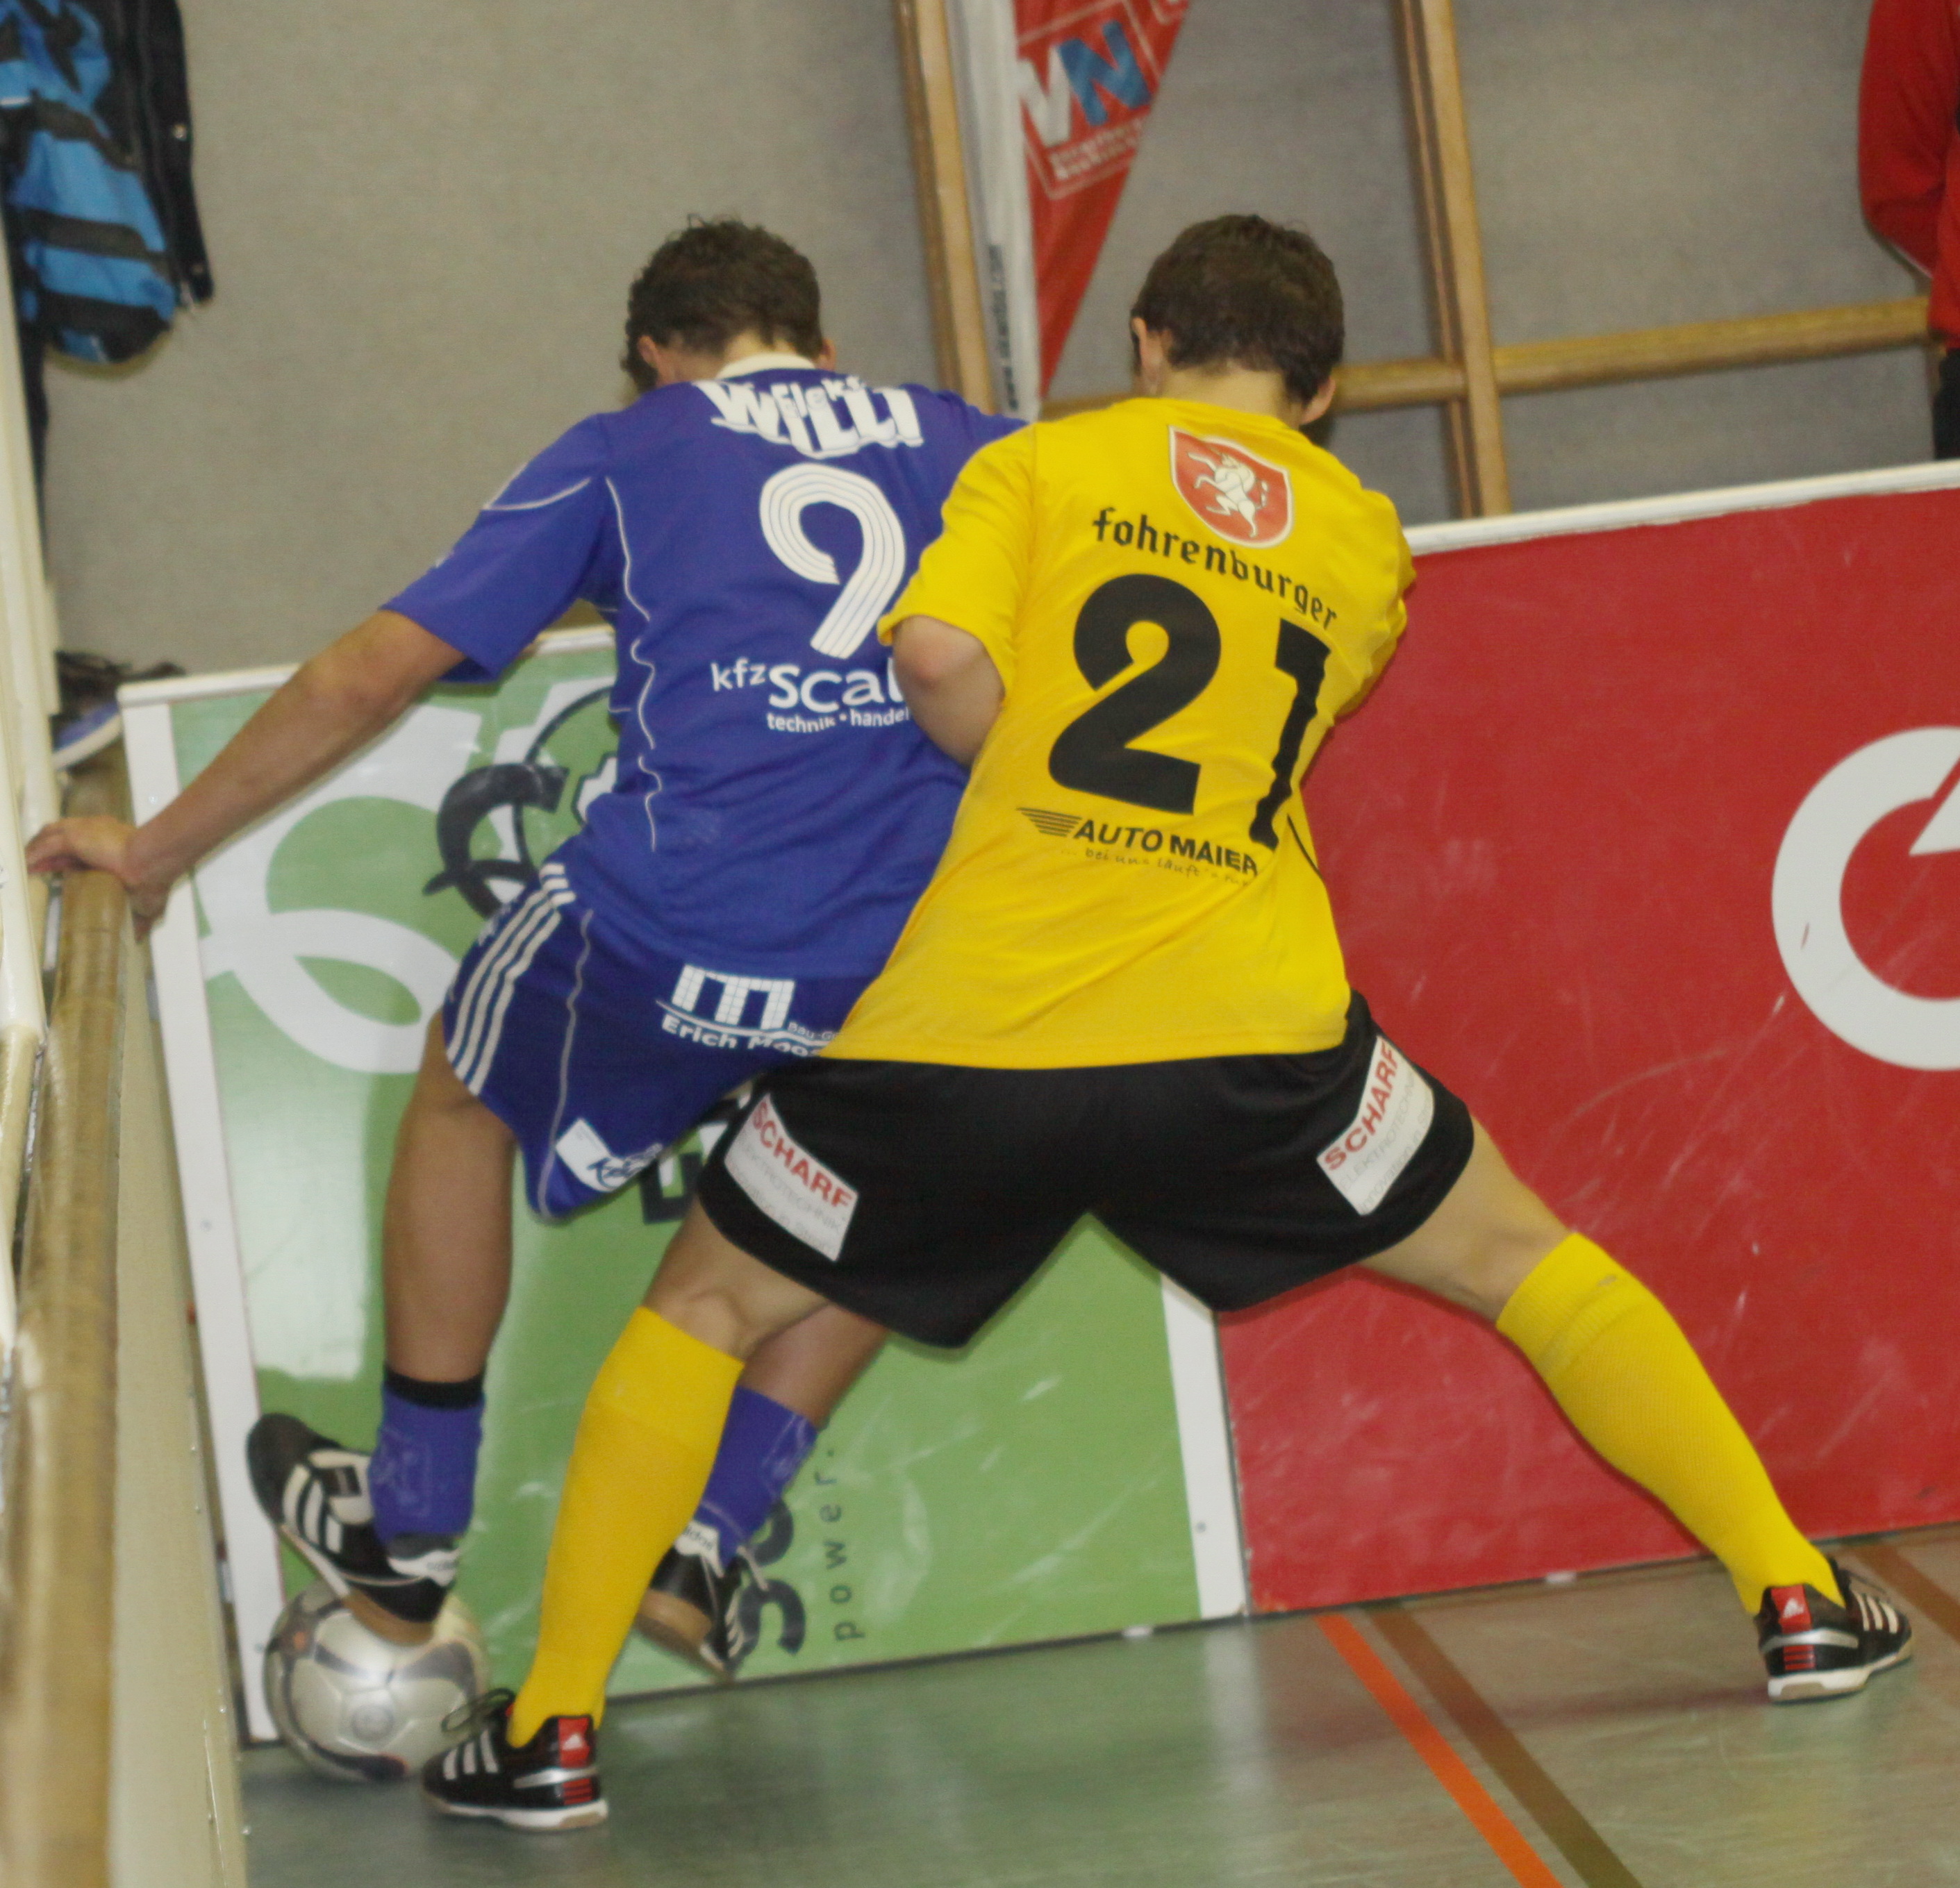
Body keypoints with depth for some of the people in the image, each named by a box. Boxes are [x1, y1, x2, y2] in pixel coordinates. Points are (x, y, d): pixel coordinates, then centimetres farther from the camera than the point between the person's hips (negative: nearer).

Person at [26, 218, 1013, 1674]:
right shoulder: (963, 444, 20)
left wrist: (158, 849, 23)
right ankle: (706, 1540, 26)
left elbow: (368, 677, 12)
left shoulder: (626, 451, 14)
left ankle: (407, 1538, 38)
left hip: (678, 920, -2)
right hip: (922, 950, 2)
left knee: (465, 1100, 29)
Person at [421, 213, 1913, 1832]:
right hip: (1251, 1031, 1)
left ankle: (553, 1725, 13)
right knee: (1527, 1263, 22)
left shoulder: (1046, 464, 9)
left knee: (704, 1313, 18)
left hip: (974, 1017, -1)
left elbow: (938, 654, -7)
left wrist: (1030, 791, 8)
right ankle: (1791, 1593, 19)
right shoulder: (1367, 545, 18)